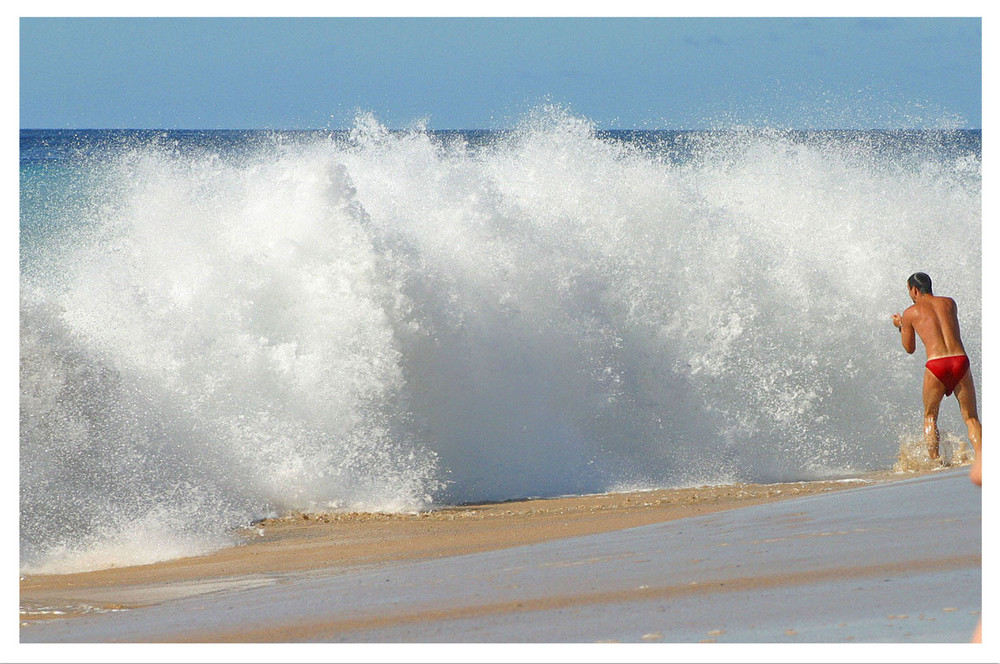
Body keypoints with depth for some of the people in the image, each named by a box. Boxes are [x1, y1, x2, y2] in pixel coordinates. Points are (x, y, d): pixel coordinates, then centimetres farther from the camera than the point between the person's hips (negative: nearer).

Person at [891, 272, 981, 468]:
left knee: (930, 417, 18)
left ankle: (934, 461, 4)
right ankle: (980, 457, -18)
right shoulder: (950, 303, 18)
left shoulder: (911, 313, 11)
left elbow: (909, 348, 20)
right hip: (960, 360, 2)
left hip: (936, 364, -2)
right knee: (971, 417, 6)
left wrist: (901, 326, 38)